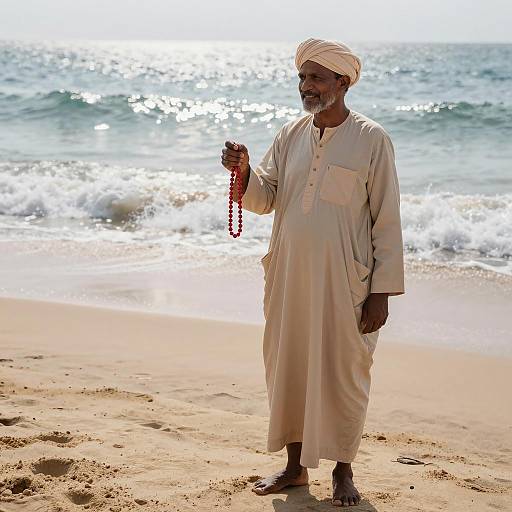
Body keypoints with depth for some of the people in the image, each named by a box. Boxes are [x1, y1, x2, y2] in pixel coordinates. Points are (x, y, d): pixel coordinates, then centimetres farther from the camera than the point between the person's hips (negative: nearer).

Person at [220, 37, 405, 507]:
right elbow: (265, 199, 7)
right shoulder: (291, 135, 9)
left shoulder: (372, 140, -6)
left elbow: (387, 221, -6)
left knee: (342, 373, 3)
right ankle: (295, 465, 26)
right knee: (287, 368, 11)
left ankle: (342, 471, 20)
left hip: (343, 282, -5)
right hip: (288, 277, 5)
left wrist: (381, 291, -10)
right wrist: (243, 171, -15)